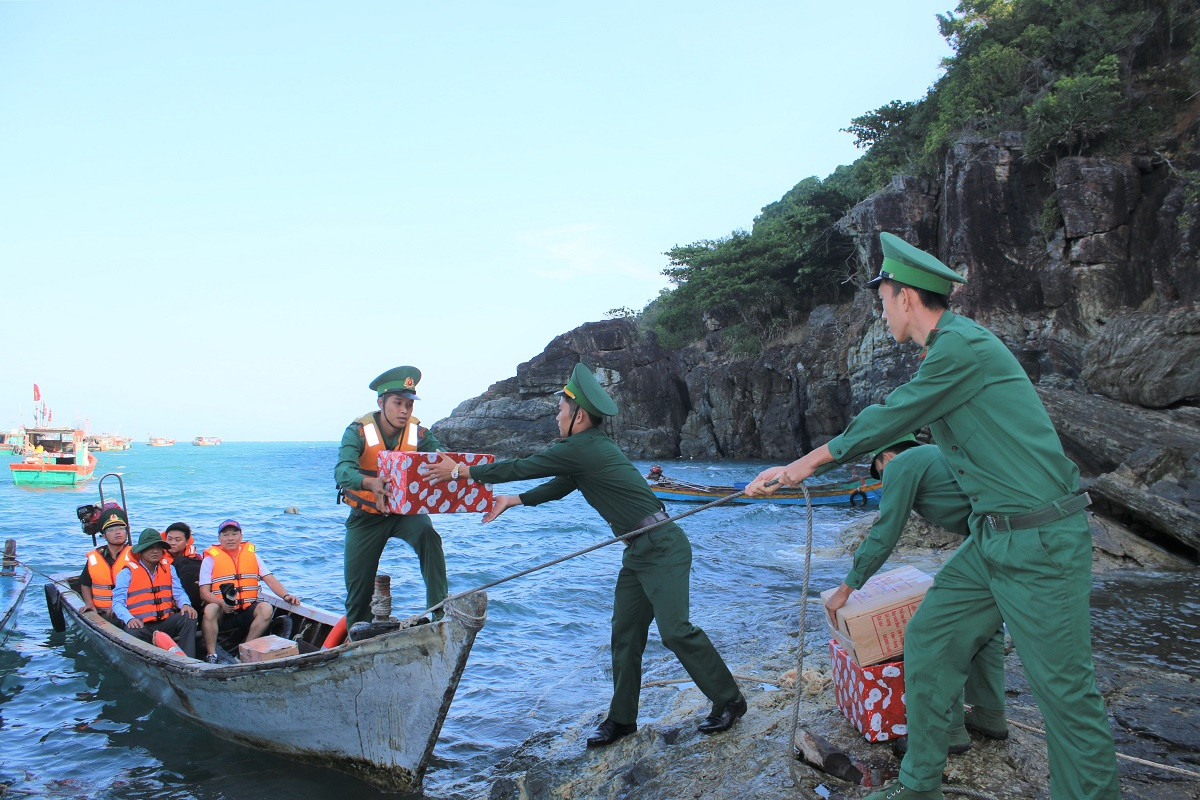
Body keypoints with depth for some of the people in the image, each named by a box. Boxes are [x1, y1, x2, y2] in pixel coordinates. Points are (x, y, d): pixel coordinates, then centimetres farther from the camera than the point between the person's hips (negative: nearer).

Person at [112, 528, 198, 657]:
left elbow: (178, 592, 11)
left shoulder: (168, 569, 17)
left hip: (166, 622, 4)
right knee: (133, 633, -37)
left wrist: (185, 604, -13)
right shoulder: (127, 572, 4)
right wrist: (130, 619, -23)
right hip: (140, 625, -4)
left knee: (188, 617, -24)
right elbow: (118, 602, -3)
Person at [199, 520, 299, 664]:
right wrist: (222, 603, -22)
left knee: (266, 608, -26)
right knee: (210, 609, -33)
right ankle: (211, 655, -22)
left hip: (247, 611, 2)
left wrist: (286, 595, -10)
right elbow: (204, 592, -2)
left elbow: (270, 579, 8)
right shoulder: (210, 558, 4)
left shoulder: (252, 555, 13)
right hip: (223, 614, -2)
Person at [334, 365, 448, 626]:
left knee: (428, 535, -32)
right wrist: (370, 483, -57)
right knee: (358, 589, 6)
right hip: (366, 515, -1)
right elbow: (342, 471, -35)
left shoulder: (418, 433, -11)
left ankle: (439, 611, -26)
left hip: (405, 510, 1)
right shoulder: (359, 431, -19)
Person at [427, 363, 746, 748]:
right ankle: (621, 719, 17)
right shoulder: (592, 447, 14)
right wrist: (514, 500, 30)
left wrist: (462, 471, 1)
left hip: (662, 548, -10)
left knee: (674, 629, -12)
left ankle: (729, 701, 3)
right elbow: (561, 485, 29)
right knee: (625, 633, 9)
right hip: (638, 553, 10)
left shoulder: (582, 449, -17)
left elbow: (523, 468, -9)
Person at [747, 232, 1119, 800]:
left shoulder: (962, 346, -17)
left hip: (1041, 542, -10)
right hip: (991, 539, 10)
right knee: (928, 642, 10)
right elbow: (896, 419, 24)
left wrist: (804, 465, 0)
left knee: (1064, 690, -2)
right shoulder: (949, 346, 13)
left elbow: (888, 420, -12)